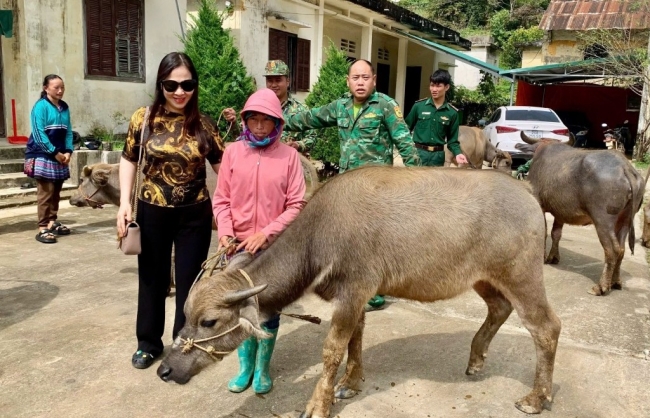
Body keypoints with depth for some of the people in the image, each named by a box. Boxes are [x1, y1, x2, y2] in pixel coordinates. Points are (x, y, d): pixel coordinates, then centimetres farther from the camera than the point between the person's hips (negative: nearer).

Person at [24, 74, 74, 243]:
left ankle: (52, 222, 23)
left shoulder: (64, 107, 10)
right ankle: (43, 229, -6)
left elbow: (68, 131, 10)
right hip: (42, 155, -6)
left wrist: (68, 152, -3)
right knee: (46, 191, -9)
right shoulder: (41, 106, -10)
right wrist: (55, 153, -15)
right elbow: (39, 133, -15)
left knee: (56, 191, 11)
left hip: (60, 155, 7)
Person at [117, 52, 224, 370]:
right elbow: (129, 160, 4)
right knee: (152, 278, 15)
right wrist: (124, 203, -5)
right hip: (152, 212, 0)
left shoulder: (203, 124, -4)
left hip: (195, 214, 0)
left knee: (189, 280, 11)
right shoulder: (143, 119, -5)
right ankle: (148, 343, 34)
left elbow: (222, 165, 1)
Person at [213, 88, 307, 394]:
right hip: (238, 246, 2)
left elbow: (296, 206, -6)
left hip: (275, 248, -1)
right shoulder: (233, 152, 0)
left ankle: (262, 369, 30)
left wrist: (266, 233, -14)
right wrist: (225, 232, -12)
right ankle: (245, 367, 32)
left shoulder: (289, 155, -5)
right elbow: (221, 199, 3)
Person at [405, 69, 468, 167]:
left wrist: (458, 153, -12)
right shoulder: (419, 106, -2)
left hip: (437, 155, 1)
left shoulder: (452, 113, 1)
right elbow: (406, 129, 5)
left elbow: (452, 139, 6)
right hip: (418, 153, -1)